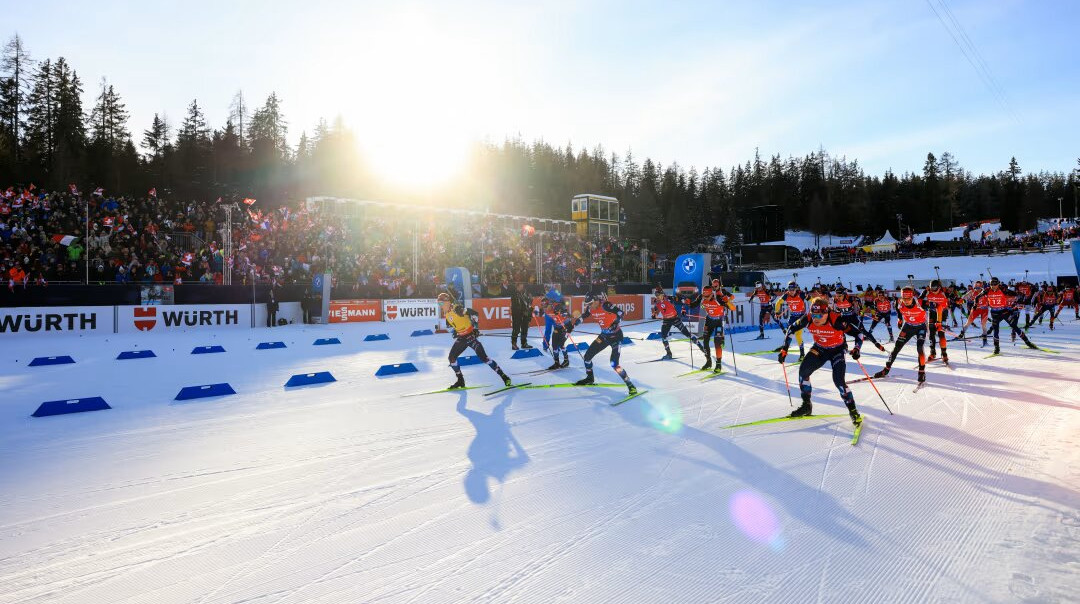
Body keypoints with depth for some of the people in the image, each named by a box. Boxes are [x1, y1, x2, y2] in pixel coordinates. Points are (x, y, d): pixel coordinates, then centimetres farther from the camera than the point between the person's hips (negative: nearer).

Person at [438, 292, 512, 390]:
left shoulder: (457, 308, -18)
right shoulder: (446, 314, 8)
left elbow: (474, 314, -20)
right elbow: (449, 325, 24)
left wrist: (476, 327, -19)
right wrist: (453, 332, 7)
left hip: (470, 335, -9)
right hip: (461, 338, 9)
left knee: (484, 357, -16)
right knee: (451, 358, 4)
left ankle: (504, 377, -11)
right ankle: (460, 381, 17)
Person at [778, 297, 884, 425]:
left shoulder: (836, 320, -33)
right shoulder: (808, 319, -24)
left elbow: (858, 332, -24)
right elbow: (791, 328, -7)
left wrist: (856, 349, -38)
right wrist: (784, 349, -11)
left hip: (837, 350, -4)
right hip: (819, 349, 4)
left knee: (838, 380, -20)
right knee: (803, 370, -12)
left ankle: (853, 411, -3)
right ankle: (806, 406, 5)